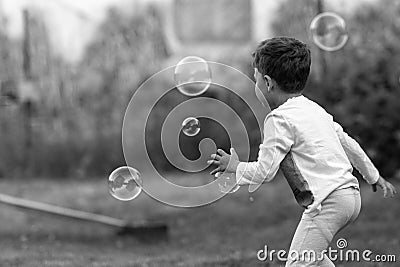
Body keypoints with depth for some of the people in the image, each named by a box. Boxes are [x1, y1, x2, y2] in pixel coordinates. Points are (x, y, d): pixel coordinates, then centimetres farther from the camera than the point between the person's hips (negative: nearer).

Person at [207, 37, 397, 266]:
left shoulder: (279, 119, -10)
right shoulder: (314, 109, 17)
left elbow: (263, 172, -12)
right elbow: (347, 143, 25)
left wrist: (234, 166, 8)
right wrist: (375, 177, 36)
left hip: (327, 202, -10)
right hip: (350, 193, 10)